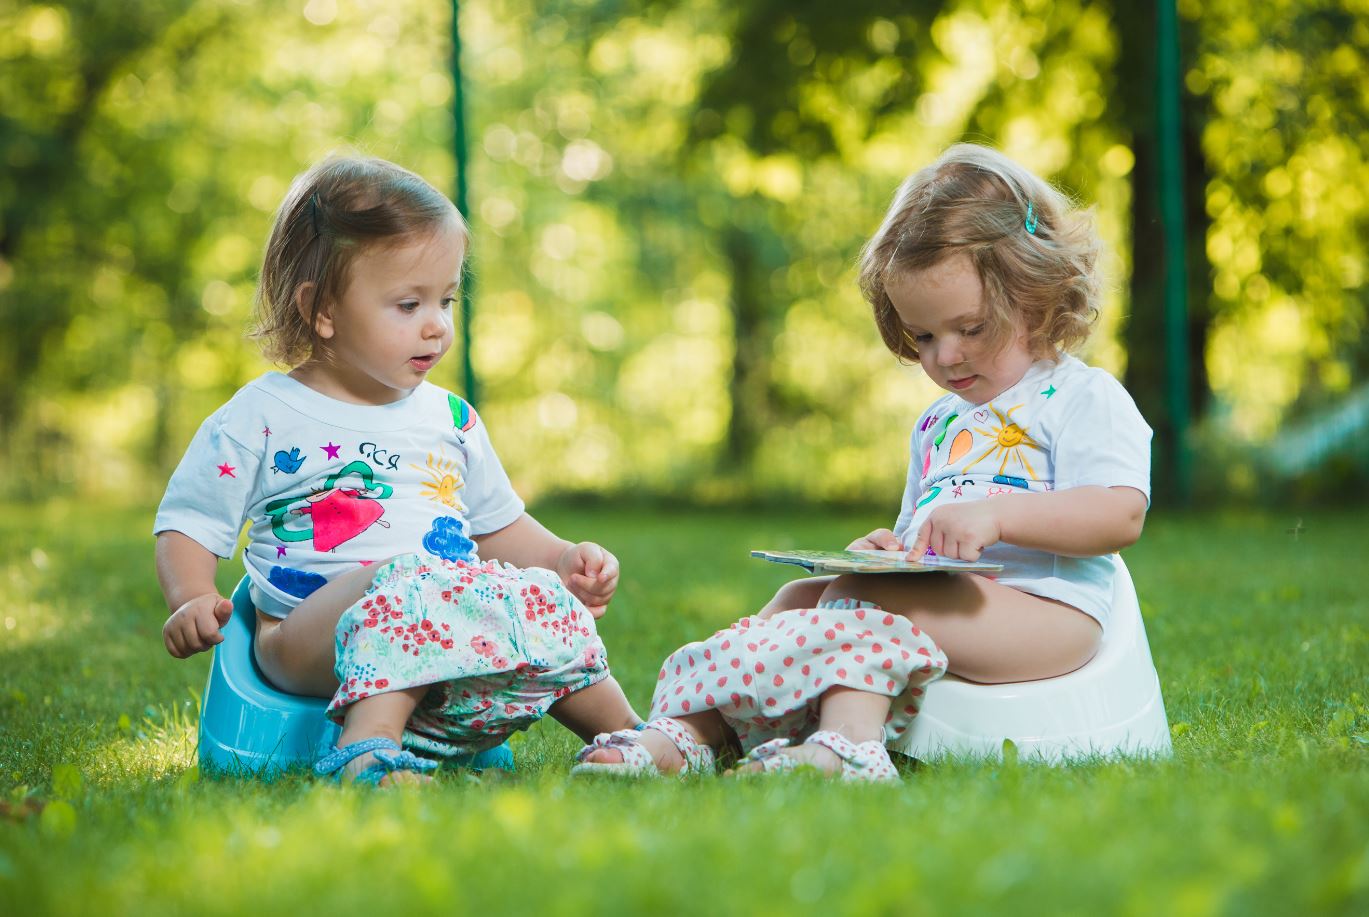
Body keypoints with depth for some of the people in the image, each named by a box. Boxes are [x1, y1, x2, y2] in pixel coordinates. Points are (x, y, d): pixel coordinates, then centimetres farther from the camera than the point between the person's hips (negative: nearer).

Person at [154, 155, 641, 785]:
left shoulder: (451, 420, 19)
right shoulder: (259, 418, 5)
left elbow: (498, 525, 30)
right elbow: (187, 526, 6)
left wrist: (564, 559, 11)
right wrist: (193, 602, -14)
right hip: (304, 634, -5)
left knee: (543, 598, -20)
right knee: (408, 583, -36)